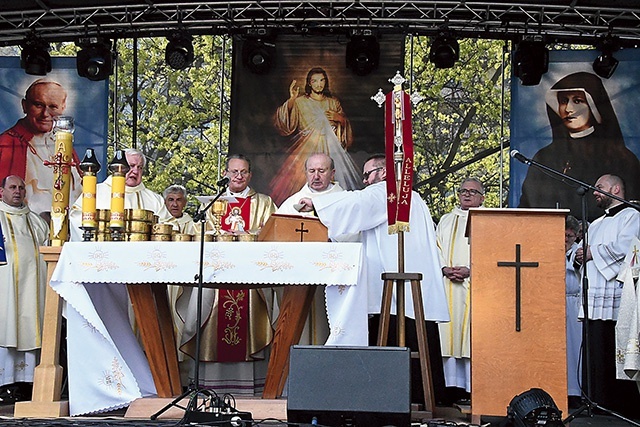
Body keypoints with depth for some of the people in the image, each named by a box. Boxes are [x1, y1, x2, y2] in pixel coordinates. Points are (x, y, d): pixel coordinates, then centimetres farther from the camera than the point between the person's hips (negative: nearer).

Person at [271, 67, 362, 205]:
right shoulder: (300, 102, 6)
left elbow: (346, 124, 19)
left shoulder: (333, 102, 16)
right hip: (307, 148, -2)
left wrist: (339, 118, -3)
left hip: (330, 149, 2)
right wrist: (291, 100, -19)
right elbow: (286, 123, -7)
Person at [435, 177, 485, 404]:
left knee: (472, 333, -9)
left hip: (475, 283, -4)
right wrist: (445, 269, -4)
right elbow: (437, 247, 15)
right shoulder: (446, 220, 22)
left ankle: (473, 387, -8)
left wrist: (469, 270, -13)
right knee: (449, 332, -2)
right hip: (448, 285, 4)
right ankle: (454, 384, 1)